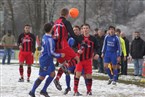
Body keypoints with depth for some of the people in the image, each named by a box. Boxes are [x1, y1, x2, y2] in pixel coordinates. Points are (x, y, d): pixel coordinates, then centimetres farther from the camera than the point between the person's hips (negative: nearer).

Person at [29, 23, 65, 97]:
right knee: (42, 77, 0)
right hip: (45, 61, -9)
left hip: (48, 60, 9)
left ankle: (43, 90, 18)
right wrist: (60, 55, -15)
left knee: (52, 74, 11)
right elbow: (51, 53, -25)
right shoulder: (49, 40, -25)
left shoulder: (45, 37, 4)